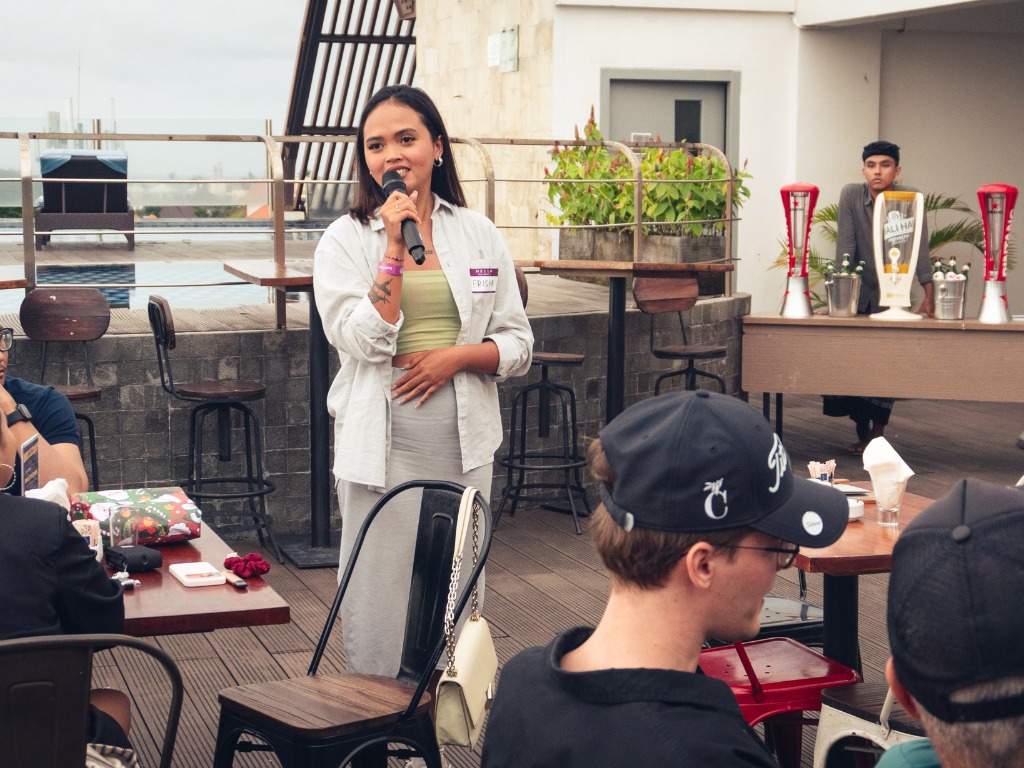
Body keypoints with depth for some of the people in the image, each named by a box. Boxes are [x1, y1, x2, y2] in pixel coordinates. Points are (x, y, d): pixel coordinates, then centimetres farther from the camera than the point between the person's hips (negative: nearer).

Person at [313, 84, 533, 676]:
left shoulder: (480, 234, 8)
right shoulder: (346, 240, 1)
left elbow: (518, 345, 8)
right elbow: (363, 340, -12)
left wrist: (458, 356, -10)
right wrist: (395, 247, -14)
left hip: (463, 442, 2)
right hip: (382, 443, -2)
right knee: (378, 595, -1)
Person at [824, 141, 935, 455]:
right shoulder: (851, 195, -10)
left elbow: (920, 249, -18)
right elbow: (845, 247, -14)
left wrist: (929, 296, -25)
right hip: (859, 296, 1)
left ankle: (878, 432, 7)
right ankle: (862, 432, 15)